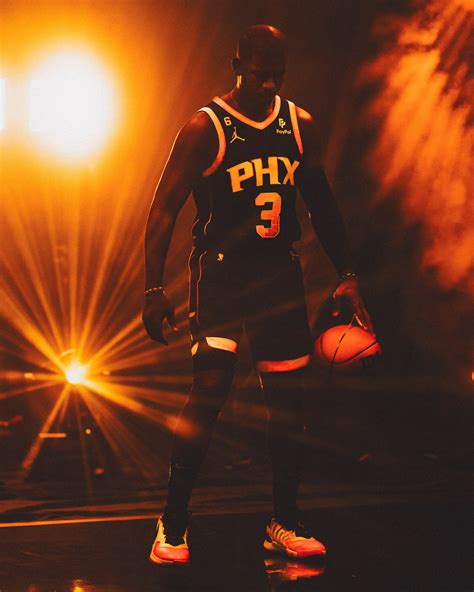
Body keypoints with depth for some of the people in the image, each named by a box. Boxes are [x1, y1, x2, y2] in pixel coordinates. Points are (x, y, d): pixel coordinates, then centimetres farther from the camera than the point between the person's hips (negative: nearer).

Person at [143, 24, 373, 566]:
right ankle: (173, 523, 1)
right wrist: (154, 288, -17)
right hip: (220, 272, -5)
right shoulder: (205, 129, -9)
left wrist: (346, 275, 10)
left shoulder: (300, 126, 5)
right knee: (209, 391, -13)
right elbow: (163, 210, -9)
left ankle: (284, 524, 18)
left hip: (280, 272, 5)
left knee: (288, 396, 6)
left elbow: (322, 206, 14)